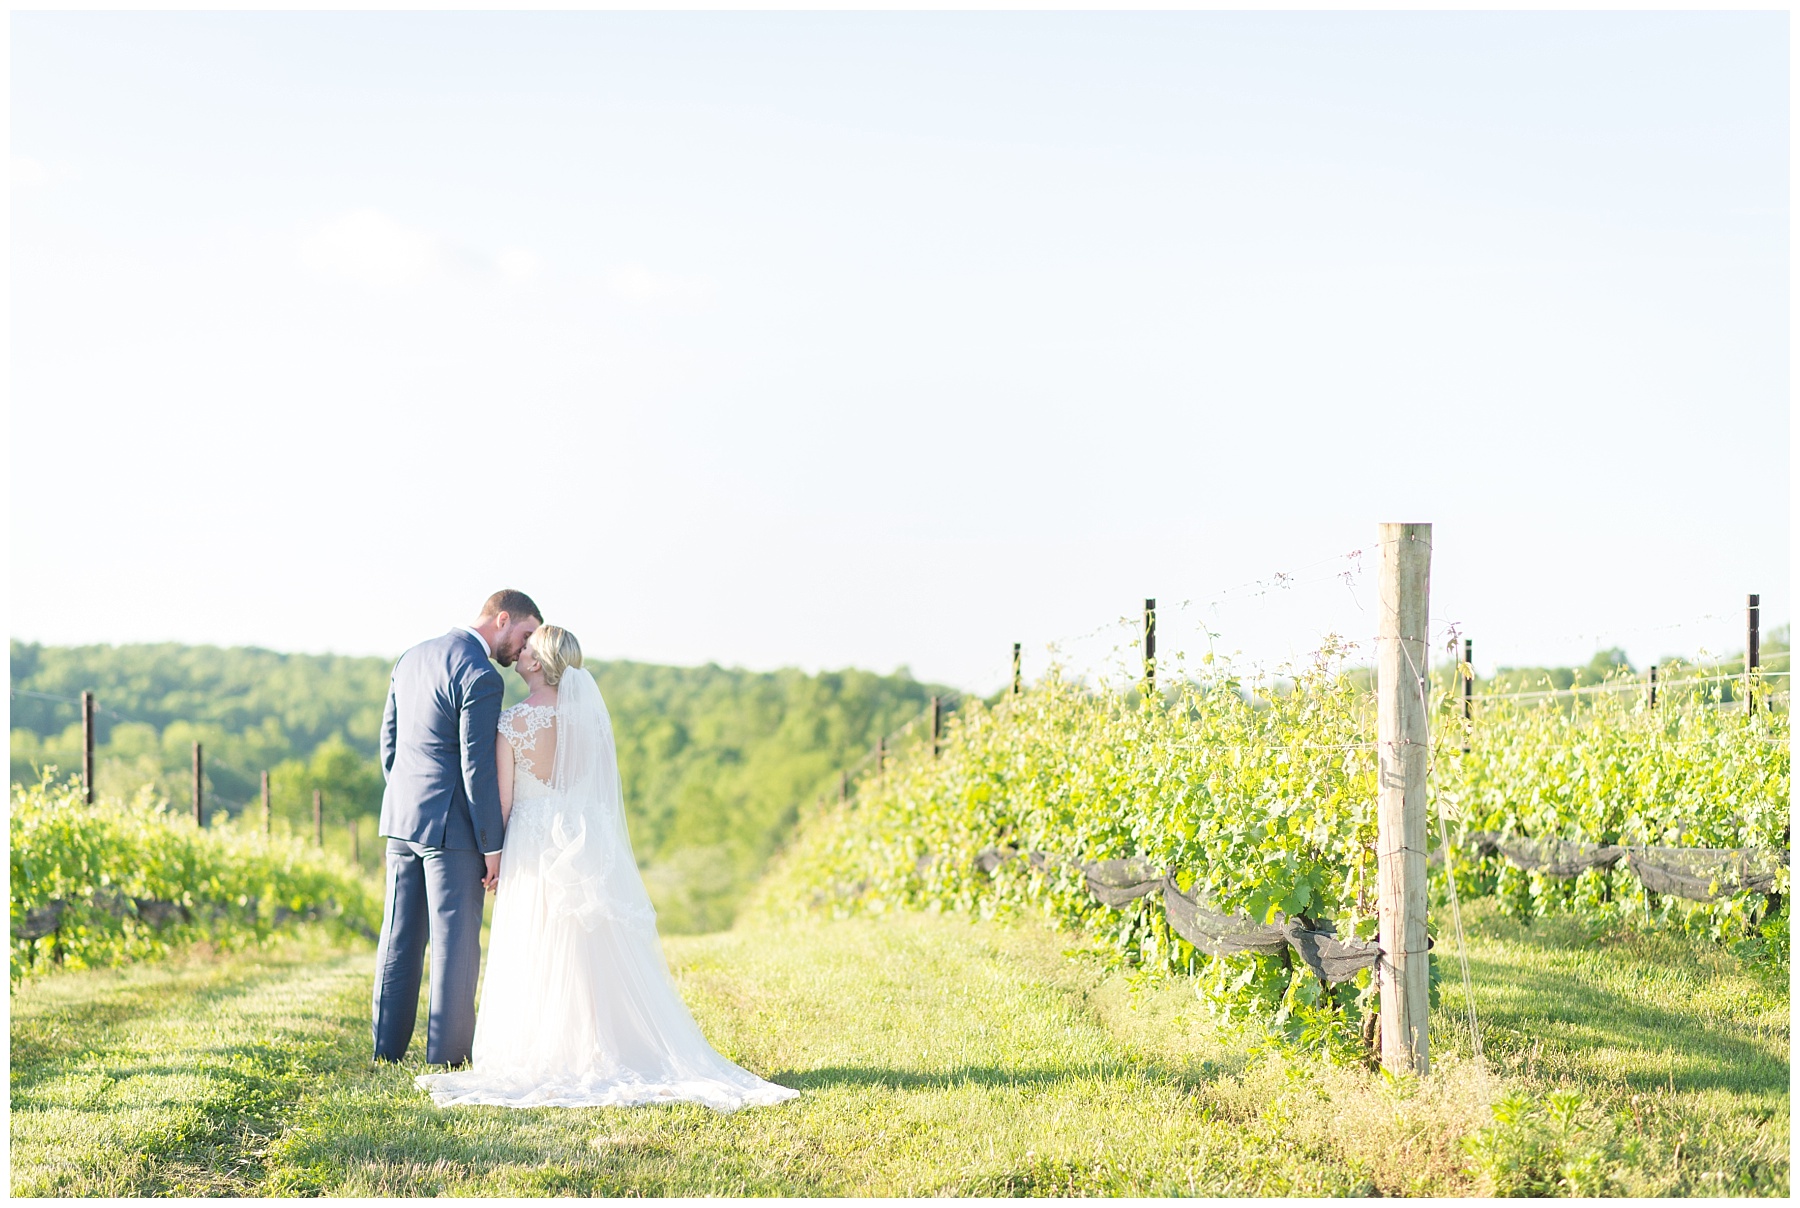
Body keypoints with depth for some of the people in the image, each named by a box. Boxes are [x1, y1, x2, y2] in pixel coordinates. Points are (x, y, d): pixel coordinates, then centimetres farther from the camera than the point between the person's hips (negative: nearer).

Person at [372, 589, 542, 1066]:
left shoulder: (412, 657, 10)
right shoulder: (480, 678, -16)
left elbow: (389, 743, 14)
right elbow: (478, 769, -17)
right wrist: (493, 846, -11)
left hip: (401, 818, 8)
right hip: (450, 828, -8)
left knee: (400, 936, 13)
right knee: (455, 941, 0)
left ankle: (387, 1048, 18)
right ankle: (447, 1056, 3)